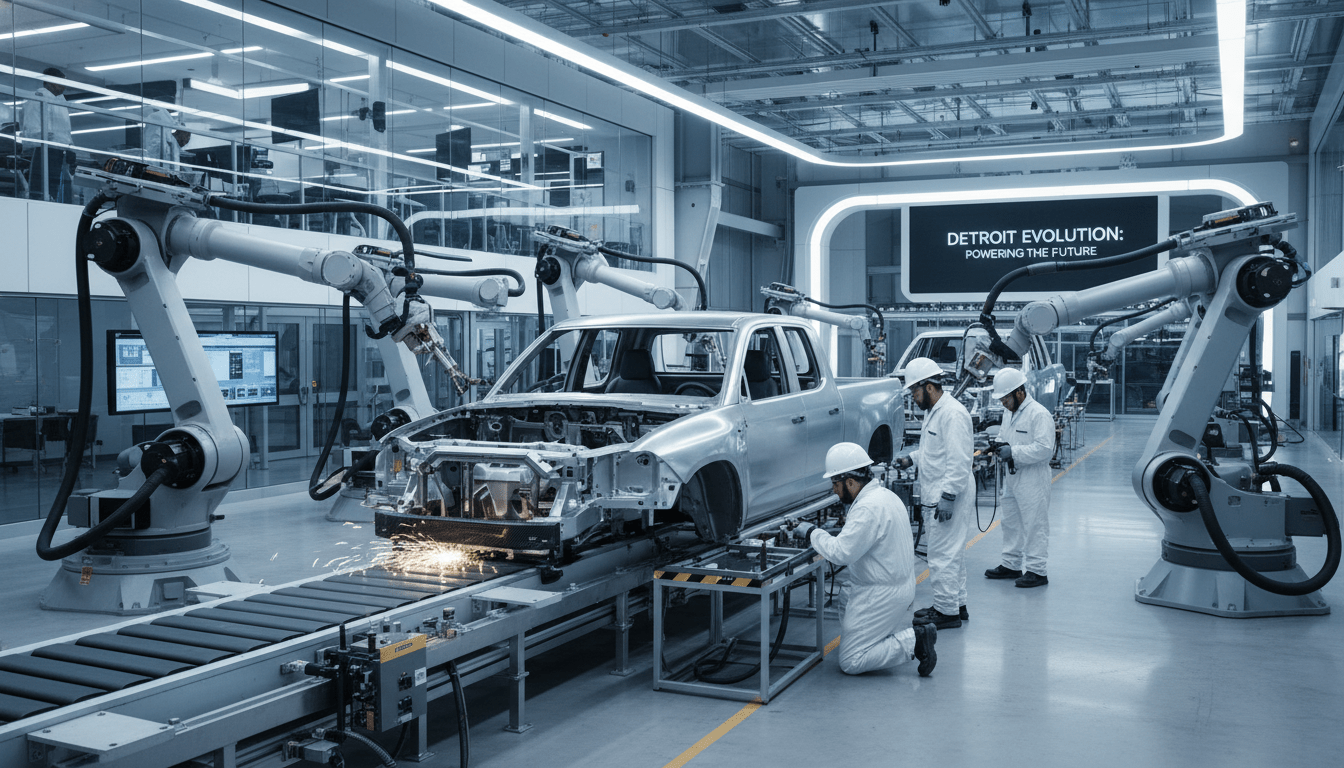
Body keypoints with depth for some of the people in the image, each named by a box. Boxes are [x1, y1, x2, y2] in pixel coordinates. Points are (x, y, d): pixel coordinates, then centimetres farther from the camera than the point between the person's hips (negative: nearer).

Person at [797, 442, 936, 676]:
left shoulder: (869, 507, -23)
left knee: (850, 662, -3)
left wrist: (812, 532, -12)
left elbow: (841, 552, -25)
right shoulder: (884, 495, 8)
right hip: (898, 586, 10)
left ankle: (913, 642, -8)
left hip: (882, 595, -10)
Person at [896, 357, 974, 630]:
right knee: (951, 551, 17)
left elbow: (959, 460, -24)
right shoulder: (934, 411, 14)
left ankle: (947, 611, 3)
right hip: (936, 495, 11)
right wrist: (913, 457, 14)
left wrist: (948, 496, -25)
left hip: (949, 496, -11)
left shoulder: (953, 414, -19)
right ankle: (957, 604, 27)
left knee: (943, 554, -5)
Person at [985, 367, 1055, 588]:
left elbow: (1044, 448, -23)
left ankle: (1036, 571, 3)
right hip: (1012, 477, 9)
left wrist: (1013, 452, -23)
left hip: (1033, 479, -9)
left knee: (1034, 525, -3)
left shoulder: (1039, 414, -16)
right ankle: (1011, 565, 27)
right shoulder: (1009, 413, 13)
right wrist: (998, 446, 2)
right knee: (1010, 523, 16)